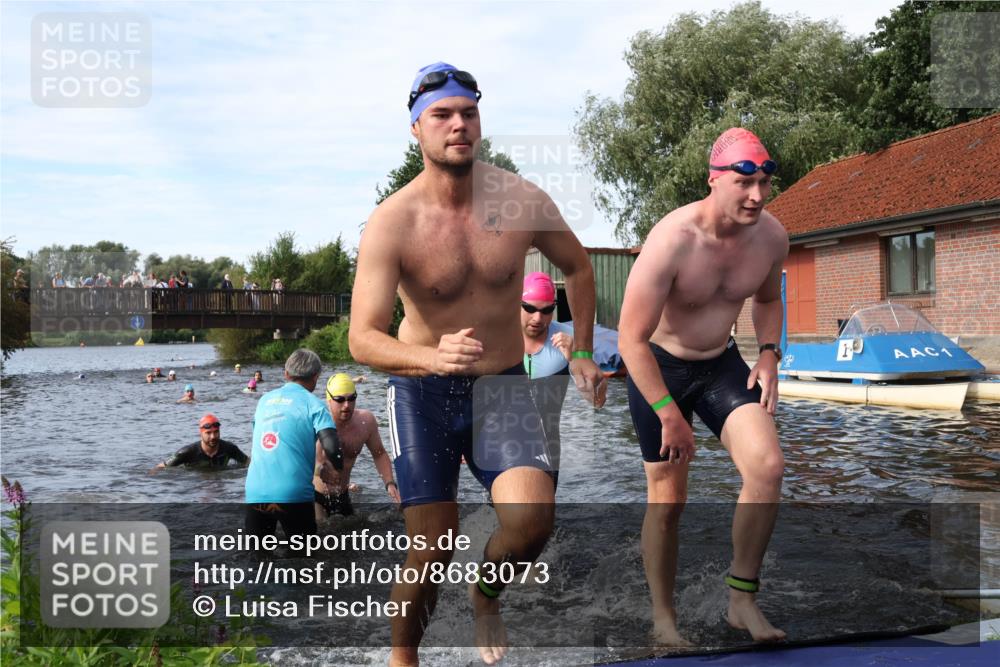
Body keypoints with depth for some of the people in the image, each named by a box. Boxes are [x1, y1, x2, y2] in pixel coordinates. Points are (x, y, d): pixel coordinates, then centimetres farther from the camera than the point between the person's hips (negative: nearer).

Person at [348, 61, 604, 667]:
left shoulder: (523, 202, -8)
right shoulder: (391, 223, -16)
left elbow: (578, 267, 12)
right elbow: (362, 340, -23)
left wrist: (582, 353, 11)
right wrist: (433, 356, -42)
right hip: (423, 391, -2)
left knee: (533, 519, -18)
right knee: (433, 549, -3)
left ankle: (486, 596, 17)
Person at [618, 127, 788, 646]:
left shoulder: (772, 236, -9)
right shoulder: (672, 241, -27)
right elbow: (631, 339, -24)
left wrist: (769, 354, -2)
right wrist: (670, 416, -20)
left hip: (722, 364, 4)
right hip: (658, 368, -4)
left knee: (768, 466, -17)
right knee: (667, 500, 3)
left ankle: (742, 599, 0)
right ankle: (663, 619, 23)